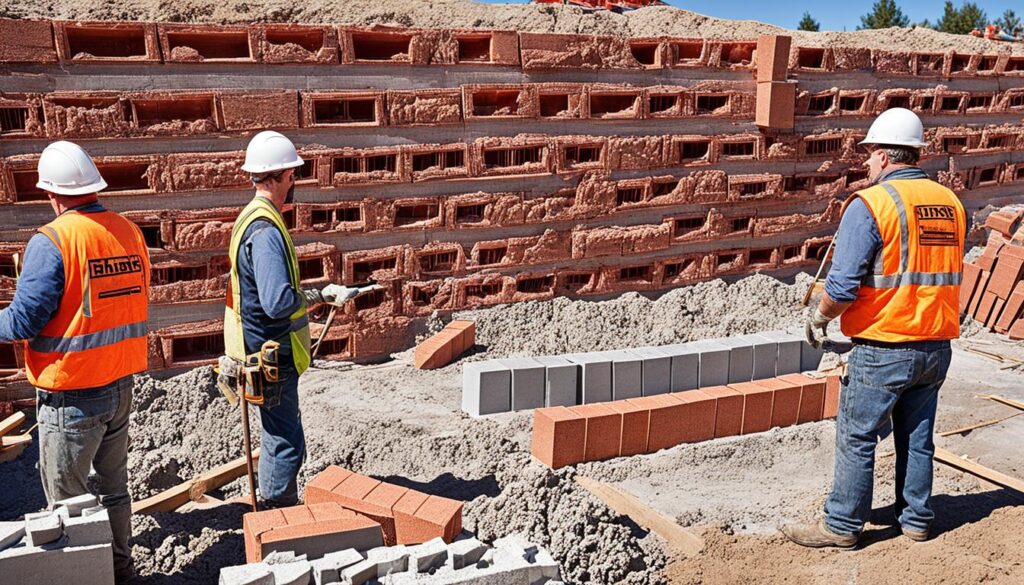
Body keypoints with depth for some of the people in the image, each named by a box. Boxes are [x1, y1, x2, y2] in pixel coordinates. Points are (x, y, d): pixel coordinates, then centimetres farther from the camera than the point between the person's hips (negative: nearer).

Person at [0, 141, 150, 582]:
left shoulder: (51, 241, -18)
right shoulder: (130, 232, 1)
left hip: (72, 395, -6)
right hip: (121, 382, 7)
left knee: (66, 498, 9)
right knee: (113, 484, 21)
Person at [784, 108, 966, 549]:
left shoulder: (870, 205, -14)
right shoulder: (951, 203, 7)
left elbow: (842, 286, -19)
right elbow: (947, 274, 16)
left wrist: (819, 319, -2)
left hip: (884, 348, -7)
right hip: (937, 345, 7)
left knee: (857, 438, 5)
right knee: (917, 437, 18)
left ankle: (842, 526, 14)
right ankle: (917, 520, 30)